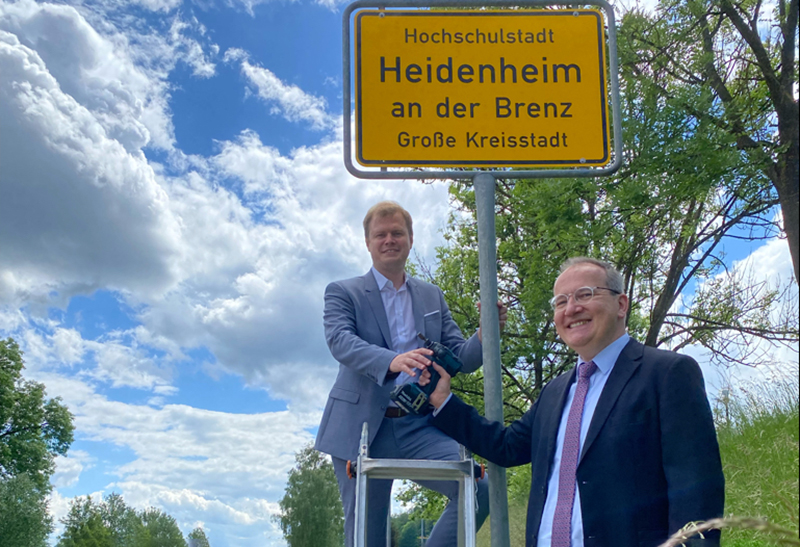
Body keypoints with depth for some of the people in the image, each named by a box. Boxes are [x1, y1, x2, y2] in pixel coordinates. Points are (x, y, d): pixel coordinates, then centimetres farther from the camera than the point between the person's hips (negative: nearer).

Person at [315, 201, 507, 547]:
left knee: (478, 490, -21)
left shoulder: (433, 297, 18)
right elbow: (340, 341, -14)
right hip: (362, 428, -2)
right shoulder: (342, 293, 6)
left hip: (419, 427, 2)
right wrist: (392, 361, -34)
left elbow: (461, 359, 12)